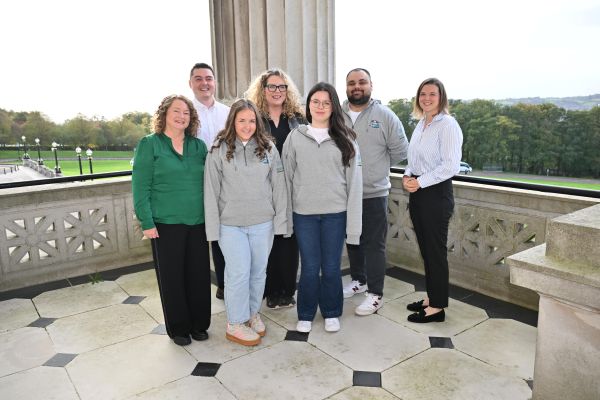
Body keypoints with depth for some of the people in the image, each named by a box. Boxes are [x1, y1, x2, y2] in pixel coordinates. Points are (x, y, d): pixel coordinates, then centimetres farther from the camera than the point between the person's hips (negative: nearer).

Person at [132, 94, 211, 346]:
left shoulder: (199, 146, 9)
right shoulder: (149, 144, -3)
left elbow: (208, 182, 12)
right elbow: (141, 187, -6)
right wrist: (147, 223, -12)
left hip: (198, 222, 4)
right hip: (166, 224, -3)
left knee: (199, 275, 8)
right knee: (172, 277, 7)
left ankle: (199, 324, 27)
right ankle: (178, 328, 24)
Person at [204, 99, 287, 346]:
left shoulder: (268, 148, 3)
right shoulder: (219, 150, -4)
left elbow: (278, 187, 4)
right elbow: (211, 191, -3)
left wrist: (280, 220, 0)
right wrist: (213, 227, -5)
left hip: (263, 223, 3)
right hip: (231, 224, -2)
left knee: (259, 272, 12)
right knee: (239, 274, -1)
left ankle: (253, 313, 34)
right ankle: (235, 324, 17)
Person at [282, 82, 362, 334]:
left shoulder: (345, 139, 2)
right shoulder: (295, 137, 3)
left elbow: (354, 180, 0)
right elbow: (287, 178, 4)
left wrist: (353, 221, -5)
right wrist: (286, 217, 0)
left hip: (335, 213, 0)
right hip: (304, 213, 0)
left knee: (331, 267, 10)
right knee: (309, 267, 8)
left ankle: (332, 313, 30)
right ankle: (305, 315, 28)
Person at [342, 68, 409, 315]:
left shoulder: (385, 116, -5)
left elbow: (400, 150, 1)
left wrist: (377, 166, 7)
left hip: (374, 193, -3)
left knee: (374, 244, 2)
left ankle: (375, 294, 13)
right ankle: (358, 280, 37)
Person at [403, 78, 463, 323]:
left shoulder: (447, 125, -11)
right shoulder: (421, 124, 13)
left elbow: (451, 166, -18)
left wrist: (420, 182, -16)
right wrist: (407, 176, 2)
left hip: (436, 194, -8)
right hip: (418, 193, 8)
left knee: (436, 250, 1)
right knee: (425, 248, 14)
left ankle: (437, 307, 13)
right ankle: (431, 297, 28)